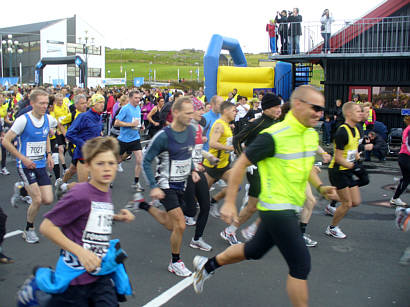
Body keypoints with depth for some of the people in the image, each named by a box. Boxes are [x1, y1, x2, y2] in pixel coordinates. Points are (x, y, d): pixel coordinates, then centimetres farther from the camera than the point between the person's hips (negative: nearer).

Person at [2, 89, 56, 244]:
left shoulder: (48, 119, 2)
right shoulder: (23, 120, -16)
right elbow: (6, 141, -12)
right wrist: (23, 158, -16)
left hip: (41, 165, 6)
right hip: (26, 166, -6)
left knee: (48, 200, 0)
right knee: (37, 200, -11)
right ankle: (29, 230, 13)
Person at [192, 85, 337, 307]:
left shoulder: (312, 135, 6)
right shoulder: (273, 136, -20)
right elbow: (241, 163, -14)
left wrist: (320, 186, 7)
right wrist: (229, 202, -13)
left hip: (290, 209, 9)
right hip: (276, 207, -9)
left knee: (254, 251, 22)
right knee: (301, 265, -6)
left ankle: (207, 265, 43)